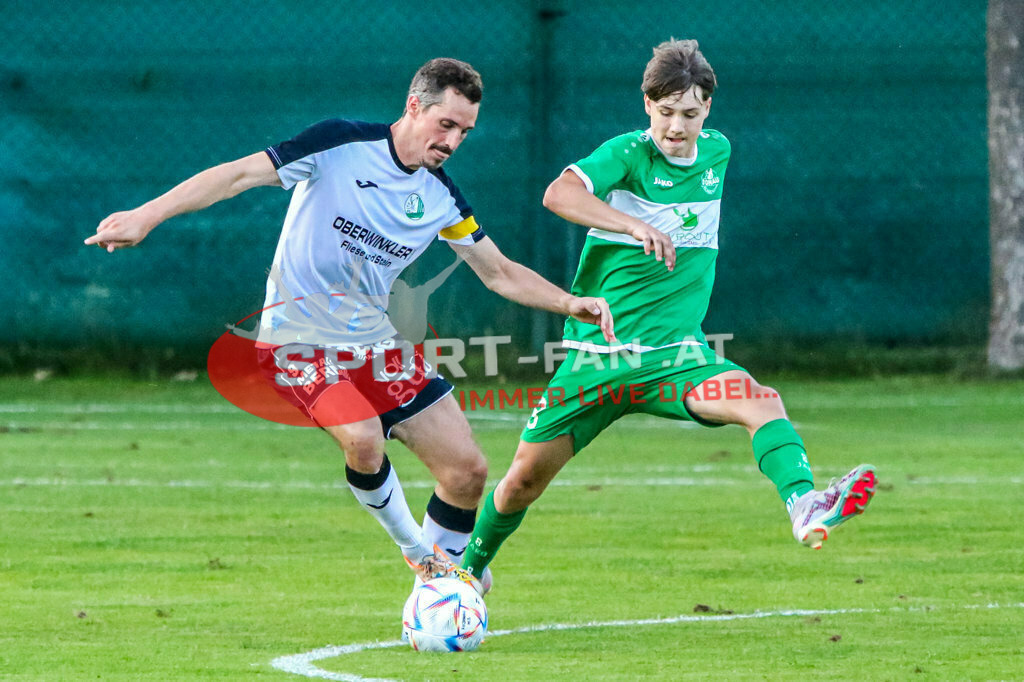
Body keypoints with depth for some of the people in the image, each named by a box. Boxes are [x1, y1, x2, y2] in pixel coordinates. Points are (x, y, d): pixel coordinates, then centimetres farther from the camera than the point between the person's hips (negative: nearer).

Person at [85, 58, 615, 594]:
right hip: (301, 342, -6)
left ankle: (444, 575, 22)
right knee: (363, 440, -32)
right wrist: (147, 216, -26)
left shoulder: (442, 198, 3)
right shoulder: (342, 146, -14)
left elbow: (500, 273, 13)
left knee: (467, 469, -2)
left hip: (378, 345, 6)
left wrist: (569, 303, -3)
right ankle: (417, 549, -7)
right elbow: (240, 174, -17)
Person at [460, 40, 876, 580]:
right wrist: (635, 226, -41)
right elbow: (559, 194, -29)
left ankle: (804, 506, -48)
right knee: (525, 478, 6)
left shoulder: (717, 152, 7)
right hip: (597, 353, -2)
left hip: (673, 354, 2)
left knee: (761, 402, -28)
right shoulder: (629, 154, -10)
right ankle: (470, 567, 32)